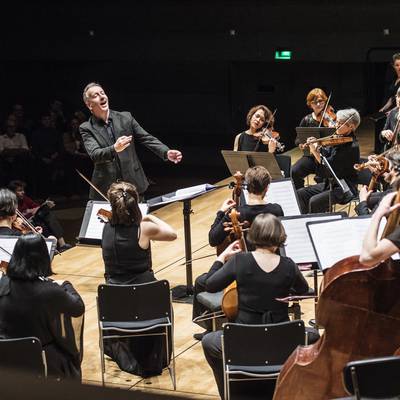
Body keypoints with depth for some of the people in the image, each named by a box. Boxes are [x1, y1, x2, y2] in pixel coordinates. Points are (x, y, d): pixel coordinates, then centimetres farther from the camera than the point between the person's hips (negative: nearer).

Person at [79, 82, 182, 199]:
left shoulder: (126, 117, 4)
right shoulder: (86, 128, -3)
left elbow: (146, 138, 4)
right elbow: (94, 154, -17)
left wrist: (166, 152, -12)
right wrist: (114, 149, -36)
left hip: (133, 184, 2)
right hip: (105, 189, -2)